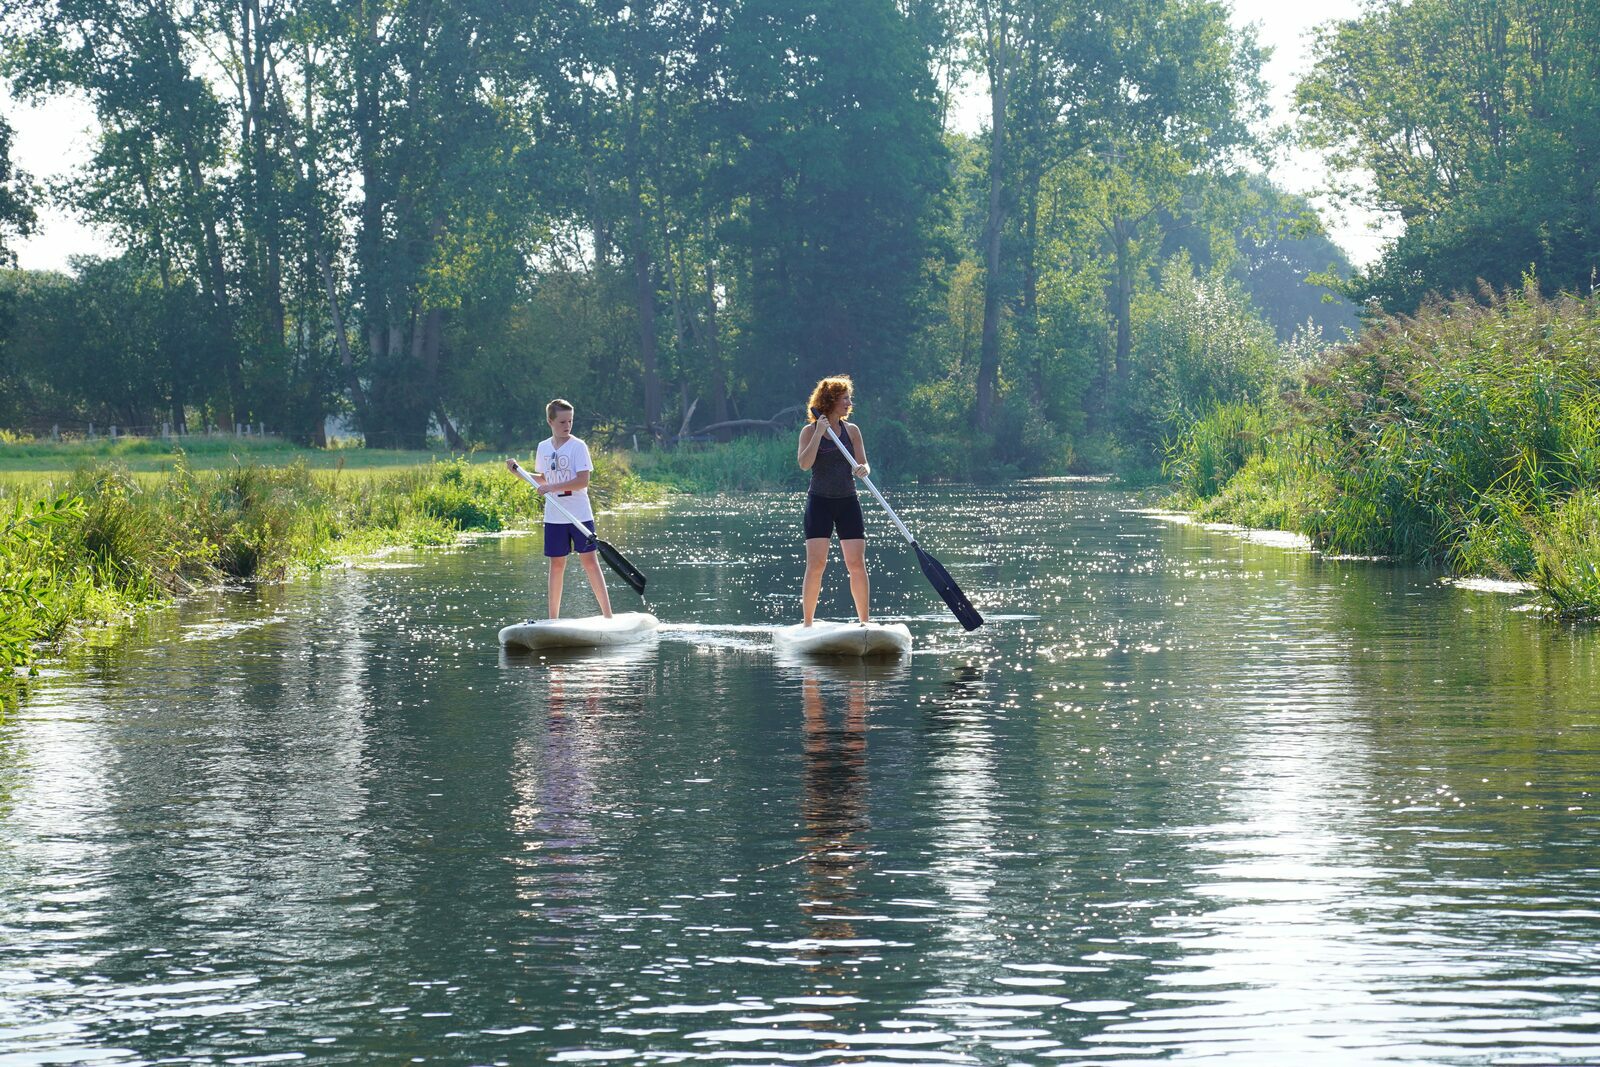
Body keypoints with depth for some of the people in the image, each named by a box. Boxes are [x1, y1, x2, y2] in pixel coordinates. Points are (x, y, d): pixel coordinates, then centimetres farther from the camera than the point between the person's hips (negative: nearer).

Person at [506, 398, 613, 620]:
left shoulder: (578, 446, -7)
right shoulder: (543, 447, 9)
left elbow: (583, 481, -15)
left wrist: (553, 487, -20)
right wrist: (518, 471, 10)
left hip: (579, 515, -4)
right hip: (554, 516, 4)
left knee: (589, 560, -6)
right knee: (557, 564, 8)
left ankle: (608, 615, -3)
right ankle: (553, 618, 13)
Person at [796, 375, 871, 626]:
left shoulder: (851, 431, 9)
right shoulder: (810, 431, 0)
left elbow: (863, 466, 6)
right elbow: (804, 464, -13)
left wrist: (863, 470, -18)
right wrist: (819, 433, -18)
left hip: (848, 502, 3)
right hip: (820, 501, -3)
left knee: (857, 564, -3)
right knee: (816, 564, -10)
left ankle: (865, 623, 4)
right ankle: (807, 624, -3)